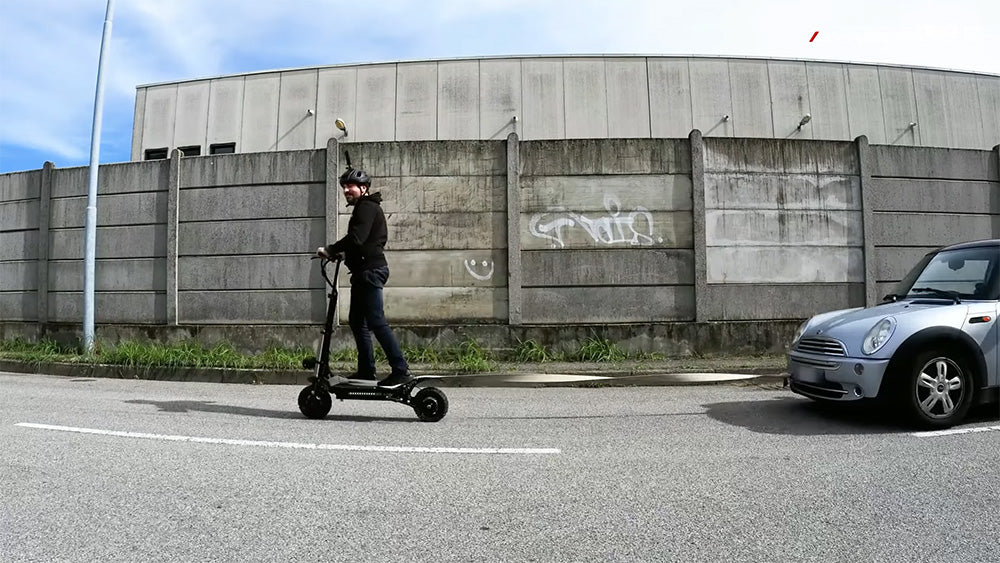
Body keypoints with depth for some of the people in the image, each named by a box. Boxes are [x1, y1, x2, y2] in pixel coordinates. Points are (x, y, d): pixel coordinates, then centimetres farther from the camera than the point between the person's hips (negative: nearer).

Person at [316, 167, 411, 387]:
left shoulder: (367, 207, -9)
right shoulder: (363, 208, 24)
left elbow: (356, 238, -22)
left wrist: (330, 250, -15)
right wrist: (336, 252, 13)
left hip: (370, 270, -11)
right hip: (363, 271, 11)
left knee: (376, 321, -13)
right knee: (357, 321, 13)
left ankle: (401, 370, -13)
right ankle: (366, 370, 18)